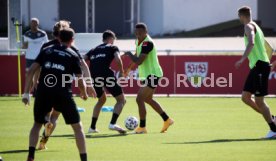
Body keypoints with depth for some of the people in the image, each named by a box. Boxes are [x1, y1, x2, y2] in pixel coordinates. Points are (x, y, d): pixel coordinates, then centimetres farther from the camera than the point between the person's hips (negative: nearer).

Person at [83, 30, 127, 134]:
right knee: (121, 99, 8)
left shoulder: (94, 50, 28)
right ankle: (113, 123, -13)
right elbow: (118, 60, -6)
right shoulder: (112, 48, 14)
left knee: (101, 100, 30)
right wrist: (122, 73, 6)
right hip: (106, 74, -6)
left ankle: (92, 127, 24)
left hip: (94, 77, 6)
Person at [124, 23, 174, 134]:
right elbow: (137, 57, 24)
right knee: (148, 99, 23)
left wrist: (129, 54, -14)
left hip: (153, 75, -10)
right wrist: (129, 68, 26)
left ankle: (142, 127, -6)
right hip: (146, 75, 10)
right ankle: (167, 120, 34)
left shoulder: (148, 43, -24)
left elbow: (138, 61, -30)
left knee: (139, 99, -14)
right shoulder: (138, 41, 5)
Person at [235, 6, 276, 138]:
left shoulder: (249, 27, -9)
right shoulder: (256, 27, 22)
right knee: (245, 97, 8)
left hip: (260, 66, -10)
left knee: (259, 100, -7)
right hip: (255, 67, 10)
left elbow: (251, 43, -29)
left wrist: (243, 59, -36)